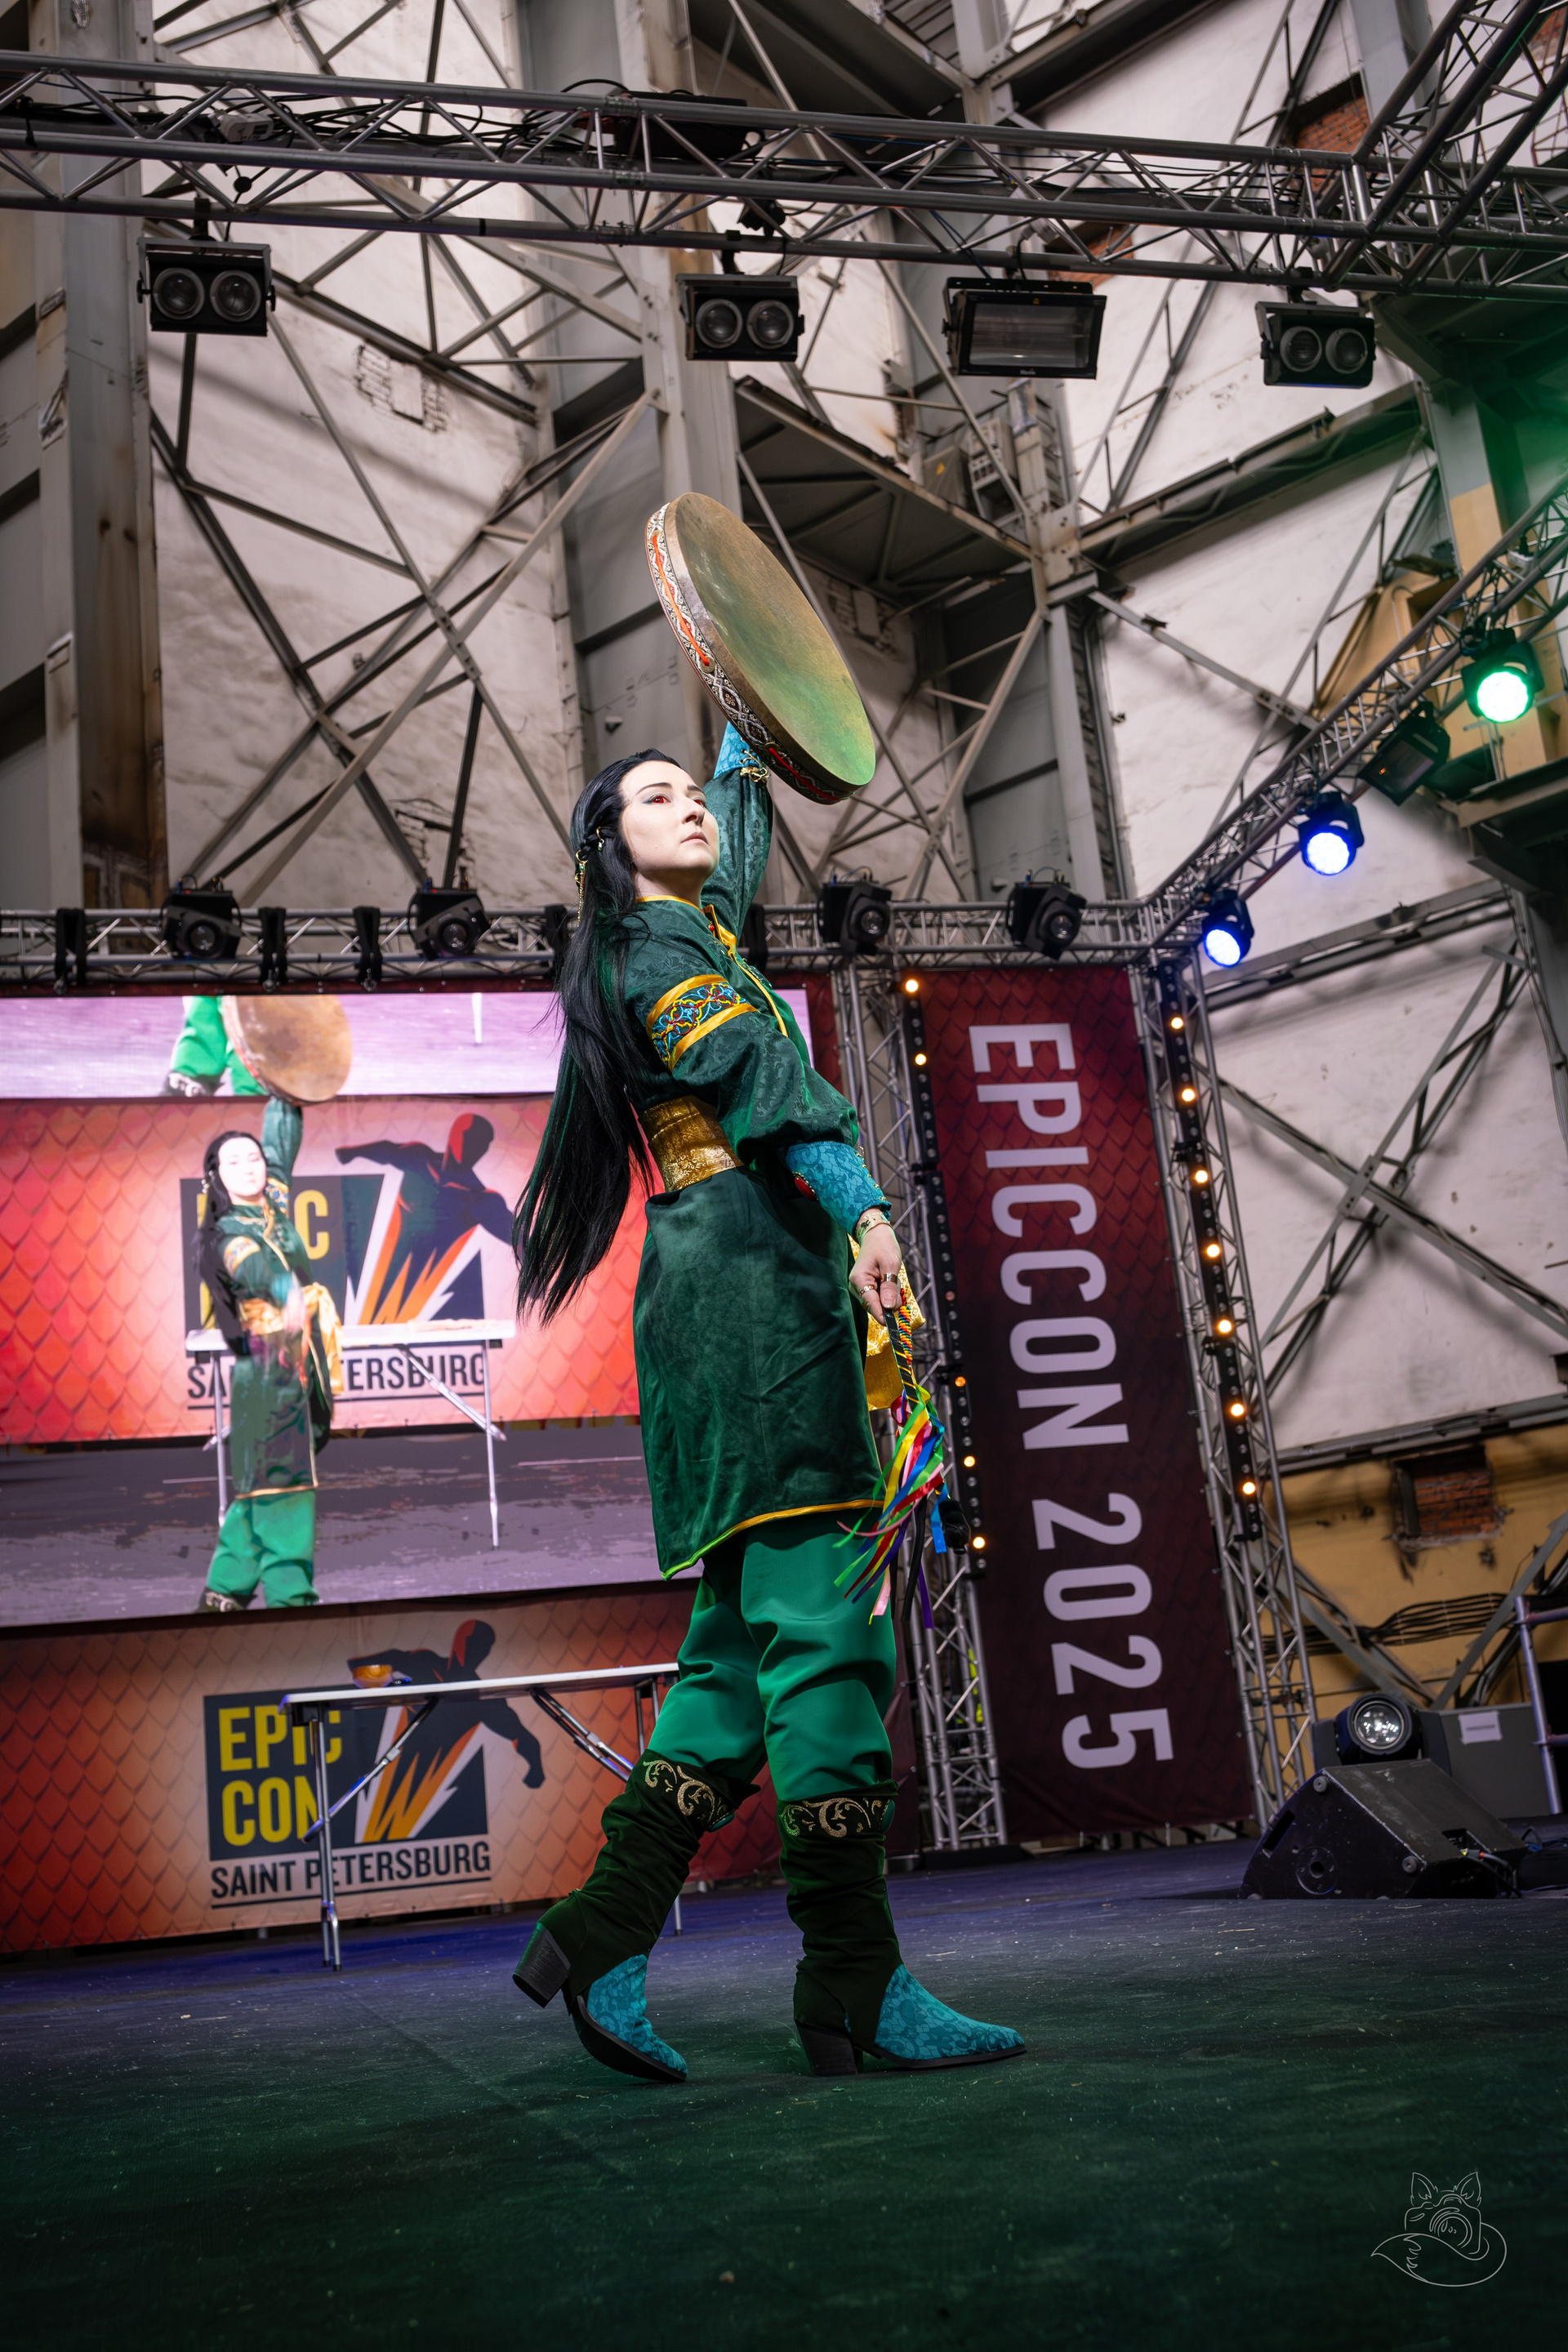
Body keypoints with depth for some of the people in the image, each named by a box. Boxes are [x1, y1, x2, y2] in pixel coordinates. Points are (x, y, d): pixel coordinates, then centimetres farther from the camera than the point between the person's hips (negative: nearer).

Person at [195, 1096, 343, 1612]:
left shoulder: (275, 1204, 11)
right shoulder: (225, 1234, -9)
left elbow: (282, 1141, 22)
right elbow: (252, 1264, -31)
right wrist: (286, 1288, -50)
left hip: (304, 1367, 7)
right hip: (267, 1368, -7)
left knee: (259, 1484, 10)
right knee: (279, 1479, -9)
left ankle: (225, 1590, 17)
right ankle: (289, 1597, -8)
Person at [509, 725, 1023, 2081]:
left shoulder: (698, 931, 28)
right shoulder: (649, 944, 1)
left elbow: (744, 828, 51)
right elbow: (758, 1076, -17)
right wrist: (863, 1205, -30)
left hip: (767, 1289, 10)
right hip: (744, 1272, -10)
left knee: (752, 1646, 3)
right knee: (826, 1628, -16)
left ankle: (601, 1939, 2)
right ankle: (858, 1989, -15)